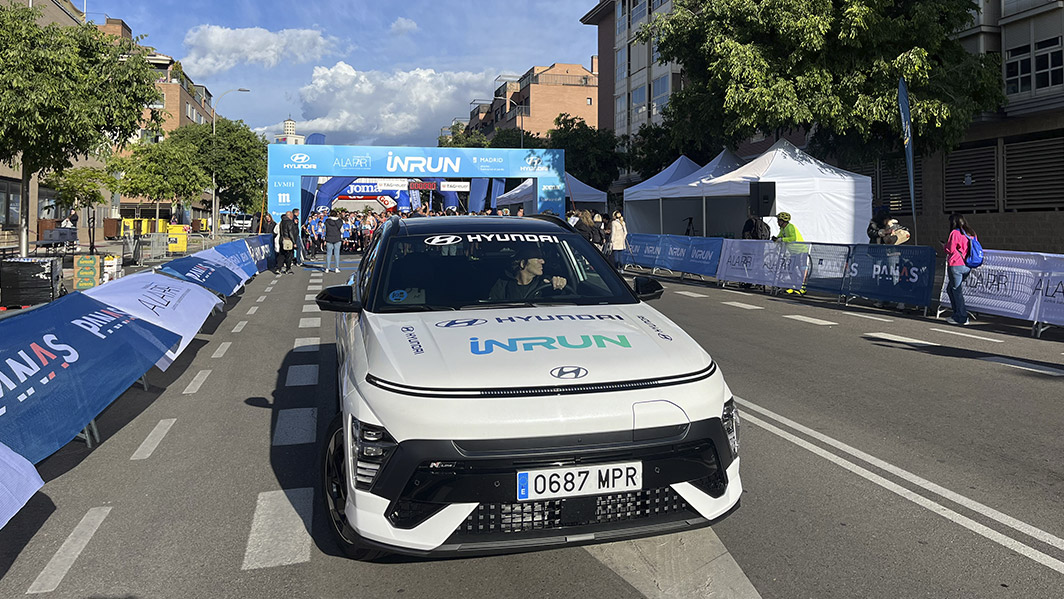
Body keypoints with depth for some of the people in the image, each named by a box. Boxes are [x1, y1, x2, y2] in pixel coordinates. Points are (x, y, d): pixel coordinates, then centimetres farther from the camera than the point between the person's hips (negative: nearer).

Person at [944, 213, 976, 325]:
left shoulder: (955, 233, -10)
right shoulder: (971, 233, 12)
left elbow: (950, 249, -10)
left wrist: (944, 246, 12)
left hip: (956, 265, -8)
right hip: (967, 266, 8)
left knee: (956, 291, -1)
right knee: (950, 289, 18)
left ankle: (961, 318, 0)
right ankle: (957, 314, 18)